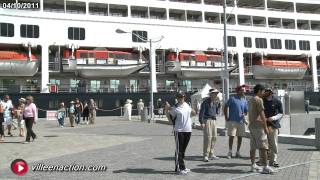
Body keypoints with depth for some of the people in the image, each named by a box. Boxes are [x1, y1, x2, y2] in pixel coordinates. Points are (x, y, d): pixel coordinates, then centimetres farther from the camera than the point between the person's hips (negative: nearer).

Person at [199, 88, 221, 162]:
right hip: (207, 120, -7)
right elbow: (201, 112, -13)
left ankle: (211, 154, 17)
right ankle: (206, 155, -8)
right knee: (208, 137, -12)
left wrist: (216, 113, 10)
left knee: (214, 137, 7)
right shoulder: (206, 101, -10)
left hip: (213, 120, 8)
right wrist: (201, 122, -18)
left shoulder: (216, 101, 11)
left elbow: (218, 107, 32)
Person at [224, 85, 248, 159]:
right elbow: (225, 107, 0)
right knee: (231, 136, -2)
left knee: (240, 137, 7)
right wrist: (226, 117, -3)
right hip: (232, 121, -4)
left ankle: (238, 152, 18)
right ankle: (230, 152, 9)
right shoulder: (232, 99, -4)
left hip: (241, 121, 4)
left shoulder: (244, 100, 9)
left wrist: (244, 114, -7)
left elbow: (246, 111, 15)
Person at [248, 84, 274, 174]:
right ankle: (265, 167, -8)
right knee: (263, 147, -7)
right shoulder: (259, 100, -12)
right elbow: (261, 114, -16)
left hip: (251, 125, 9)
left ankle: (253, 165, 16)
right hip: (258, 126, -9)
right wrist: (265, 127, -13)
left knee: (253, 146, 11)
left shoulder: (250, 100, 16)